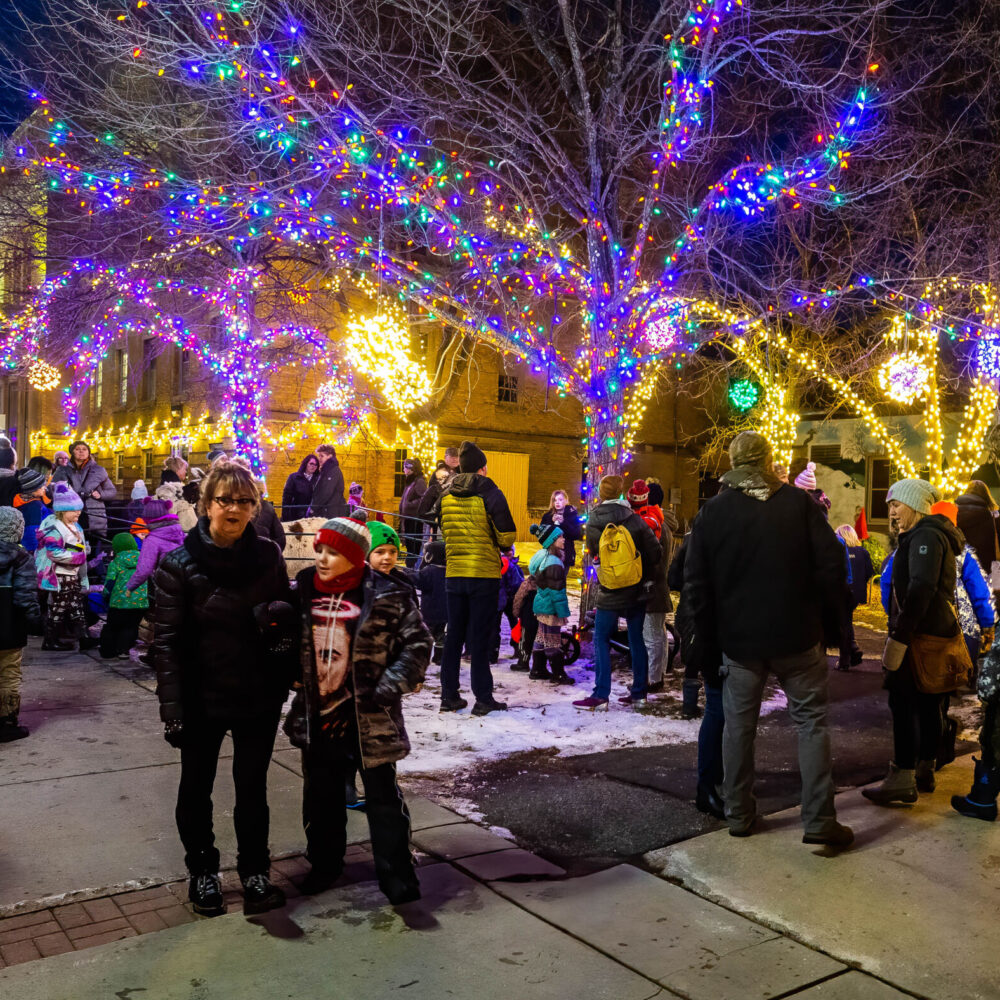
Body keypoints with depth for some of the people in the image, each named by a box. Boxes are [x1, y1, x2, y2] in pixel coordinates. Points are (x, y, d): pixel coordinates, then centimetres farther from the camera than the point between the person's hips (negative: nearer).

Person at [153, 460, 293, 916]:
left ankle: (254, 871, 31)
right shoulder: (180, 561, -11)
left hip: (258, 695, 2)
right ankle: (202, 870, 37)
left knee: (252, 788, 12)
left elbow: (289, 613, 11)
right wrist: (173, 705, -16)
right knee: (196, 788, 16)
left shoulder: (268, 555, -2)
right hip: (202, 698, -1)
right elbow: (166, 638, -12)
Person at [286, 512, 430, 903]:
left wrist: (392, 685, -15)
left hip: (369, 717, -5)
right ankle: (325, 863, 38)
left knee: (382, 795, 6)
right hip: (317, 715, 5)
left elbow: (417, 642, -8)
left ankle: (397, 875, 18)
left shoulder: (386, 595, -13)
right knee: (321, 795, 19)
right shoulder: (302, 591, 2)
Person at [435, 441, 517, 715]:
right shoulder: (490, 494, -9)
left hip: (454, 574, 4)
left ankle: (449, 695, 15)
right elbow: (507, 536, -10)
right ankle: (483, 698, 6)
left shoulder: (445, 497, 5)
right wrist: (498, 545, 12)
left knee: (454, 634, 12)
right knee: (480, 637, 1)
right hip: (484, 574, -4)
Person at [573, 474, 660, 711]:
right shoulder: (634, 519, -8)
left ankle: (600, 695, 0)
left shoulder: (593, 524, -7)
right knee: (636, 639, 13)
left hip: (610, 594, -1)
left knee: (601, 641, 6)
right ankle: (639, 692, 19)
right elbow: (655, 552, -5)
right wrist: (645, 577, 11)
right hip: (636, 592, 2)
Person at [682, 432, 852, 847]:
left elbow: (696, 584, -1)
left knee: (739, 724, 12)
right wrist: (822, 614, 7)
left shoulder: (712, 511, -2)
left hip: (739, 637, 1)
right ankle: (819, 820, 8)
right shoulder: (800, 502, -4)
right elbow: (831, 566, -7)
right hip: (797, 634, -1)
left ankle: (739, 814, 20)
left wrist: (704, 639, 7)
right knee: (811, 721, 9)